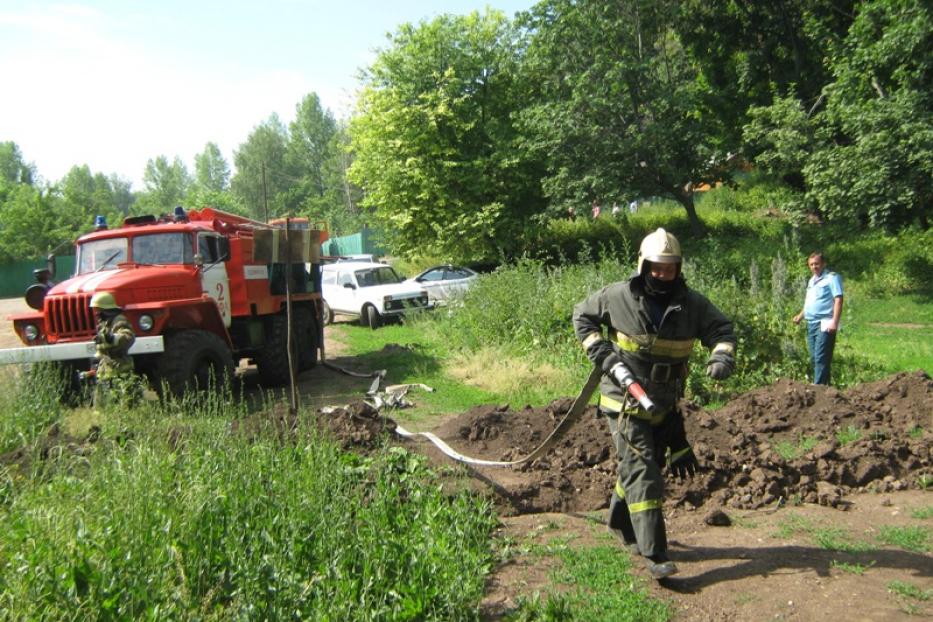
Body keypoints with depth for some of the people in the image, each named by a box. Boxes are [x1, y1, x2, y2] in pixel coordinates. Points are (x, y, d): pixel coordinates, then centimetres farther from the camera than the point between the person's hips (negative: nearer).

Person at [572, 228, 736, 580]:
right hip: (625, 401, -5)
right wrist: (601, 352, -12)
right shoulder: (618, 296, -11)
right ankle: (655, 555, -6)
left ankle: (620, 522, 42)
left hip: (666, 404, 5)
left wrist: (722, 356, -21)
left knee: (646, 467, 18)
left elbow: (721, 328, 1)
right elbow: (582, 316, 2)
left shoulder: (691, 303, -5)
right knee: (642, 472, -9)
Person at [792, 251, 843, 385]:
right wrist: (800, 316, 17)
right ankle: (823, 385, 17)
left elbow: (838, 300, -12)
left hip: (824, 324, -8)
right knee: (814, 358, 10)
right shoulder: (811, 281, 20)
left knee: (821, 358, -12)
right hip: (811, 324, 8)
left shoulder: (832, 278, -4)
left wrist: (834, 322, -21)